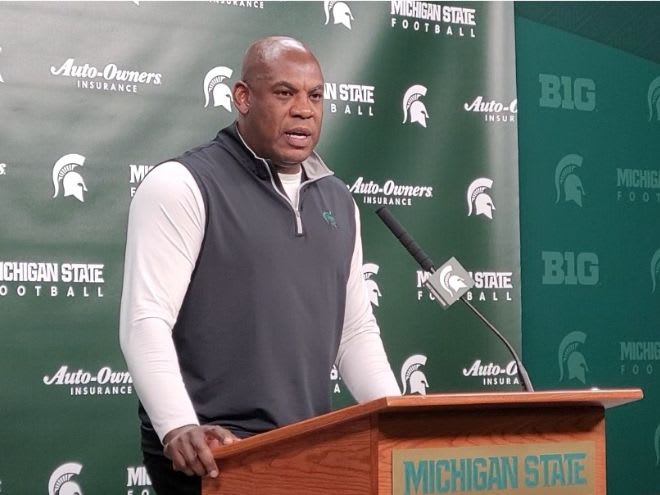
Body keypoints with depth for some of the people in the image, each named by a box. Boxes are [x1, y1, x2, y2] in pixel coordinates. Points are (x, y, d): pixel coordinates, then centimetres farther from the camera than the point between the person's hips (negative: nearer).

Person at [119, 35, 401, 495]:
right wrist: (178, 428, -27)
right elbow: (145, 321, -14)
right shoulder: (183, 186, -6)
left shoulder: (338, 202, 14)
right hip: (213, 457, -6)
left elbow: (357, 331, 17)